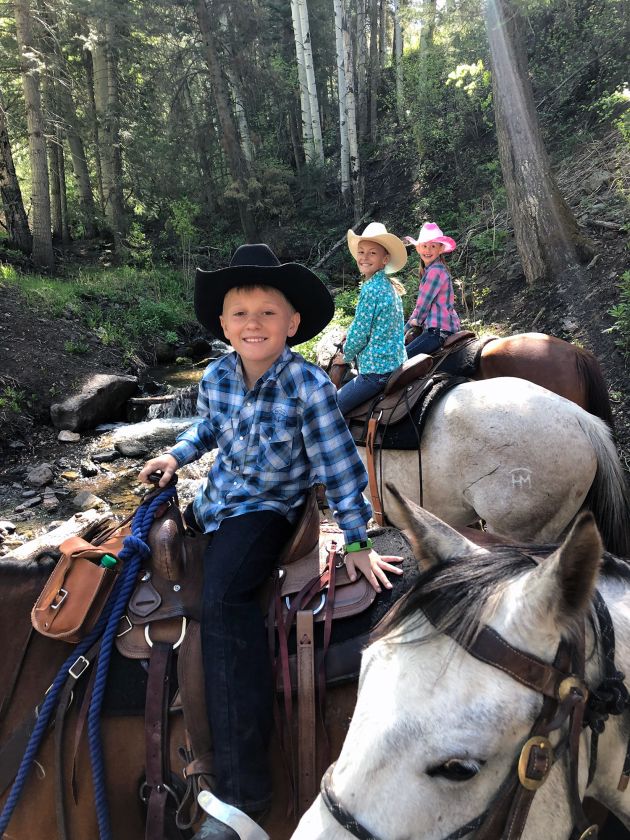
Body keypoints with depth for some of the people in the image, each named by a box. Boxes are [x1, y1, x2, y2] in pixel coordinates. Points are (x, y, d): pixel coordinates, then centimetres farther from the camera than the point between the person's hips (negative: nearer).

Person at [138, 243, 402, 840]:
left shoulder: (308, 385, -21)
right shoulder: (216, 377, -4)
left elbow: (340, 466, -17)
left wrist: (357, 543, -16)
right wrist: (178, 455, 6)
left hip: (267, 508, -7)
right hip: (215, 499, 8)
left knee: (223, 598, -29)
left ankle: (242, 789, -20)